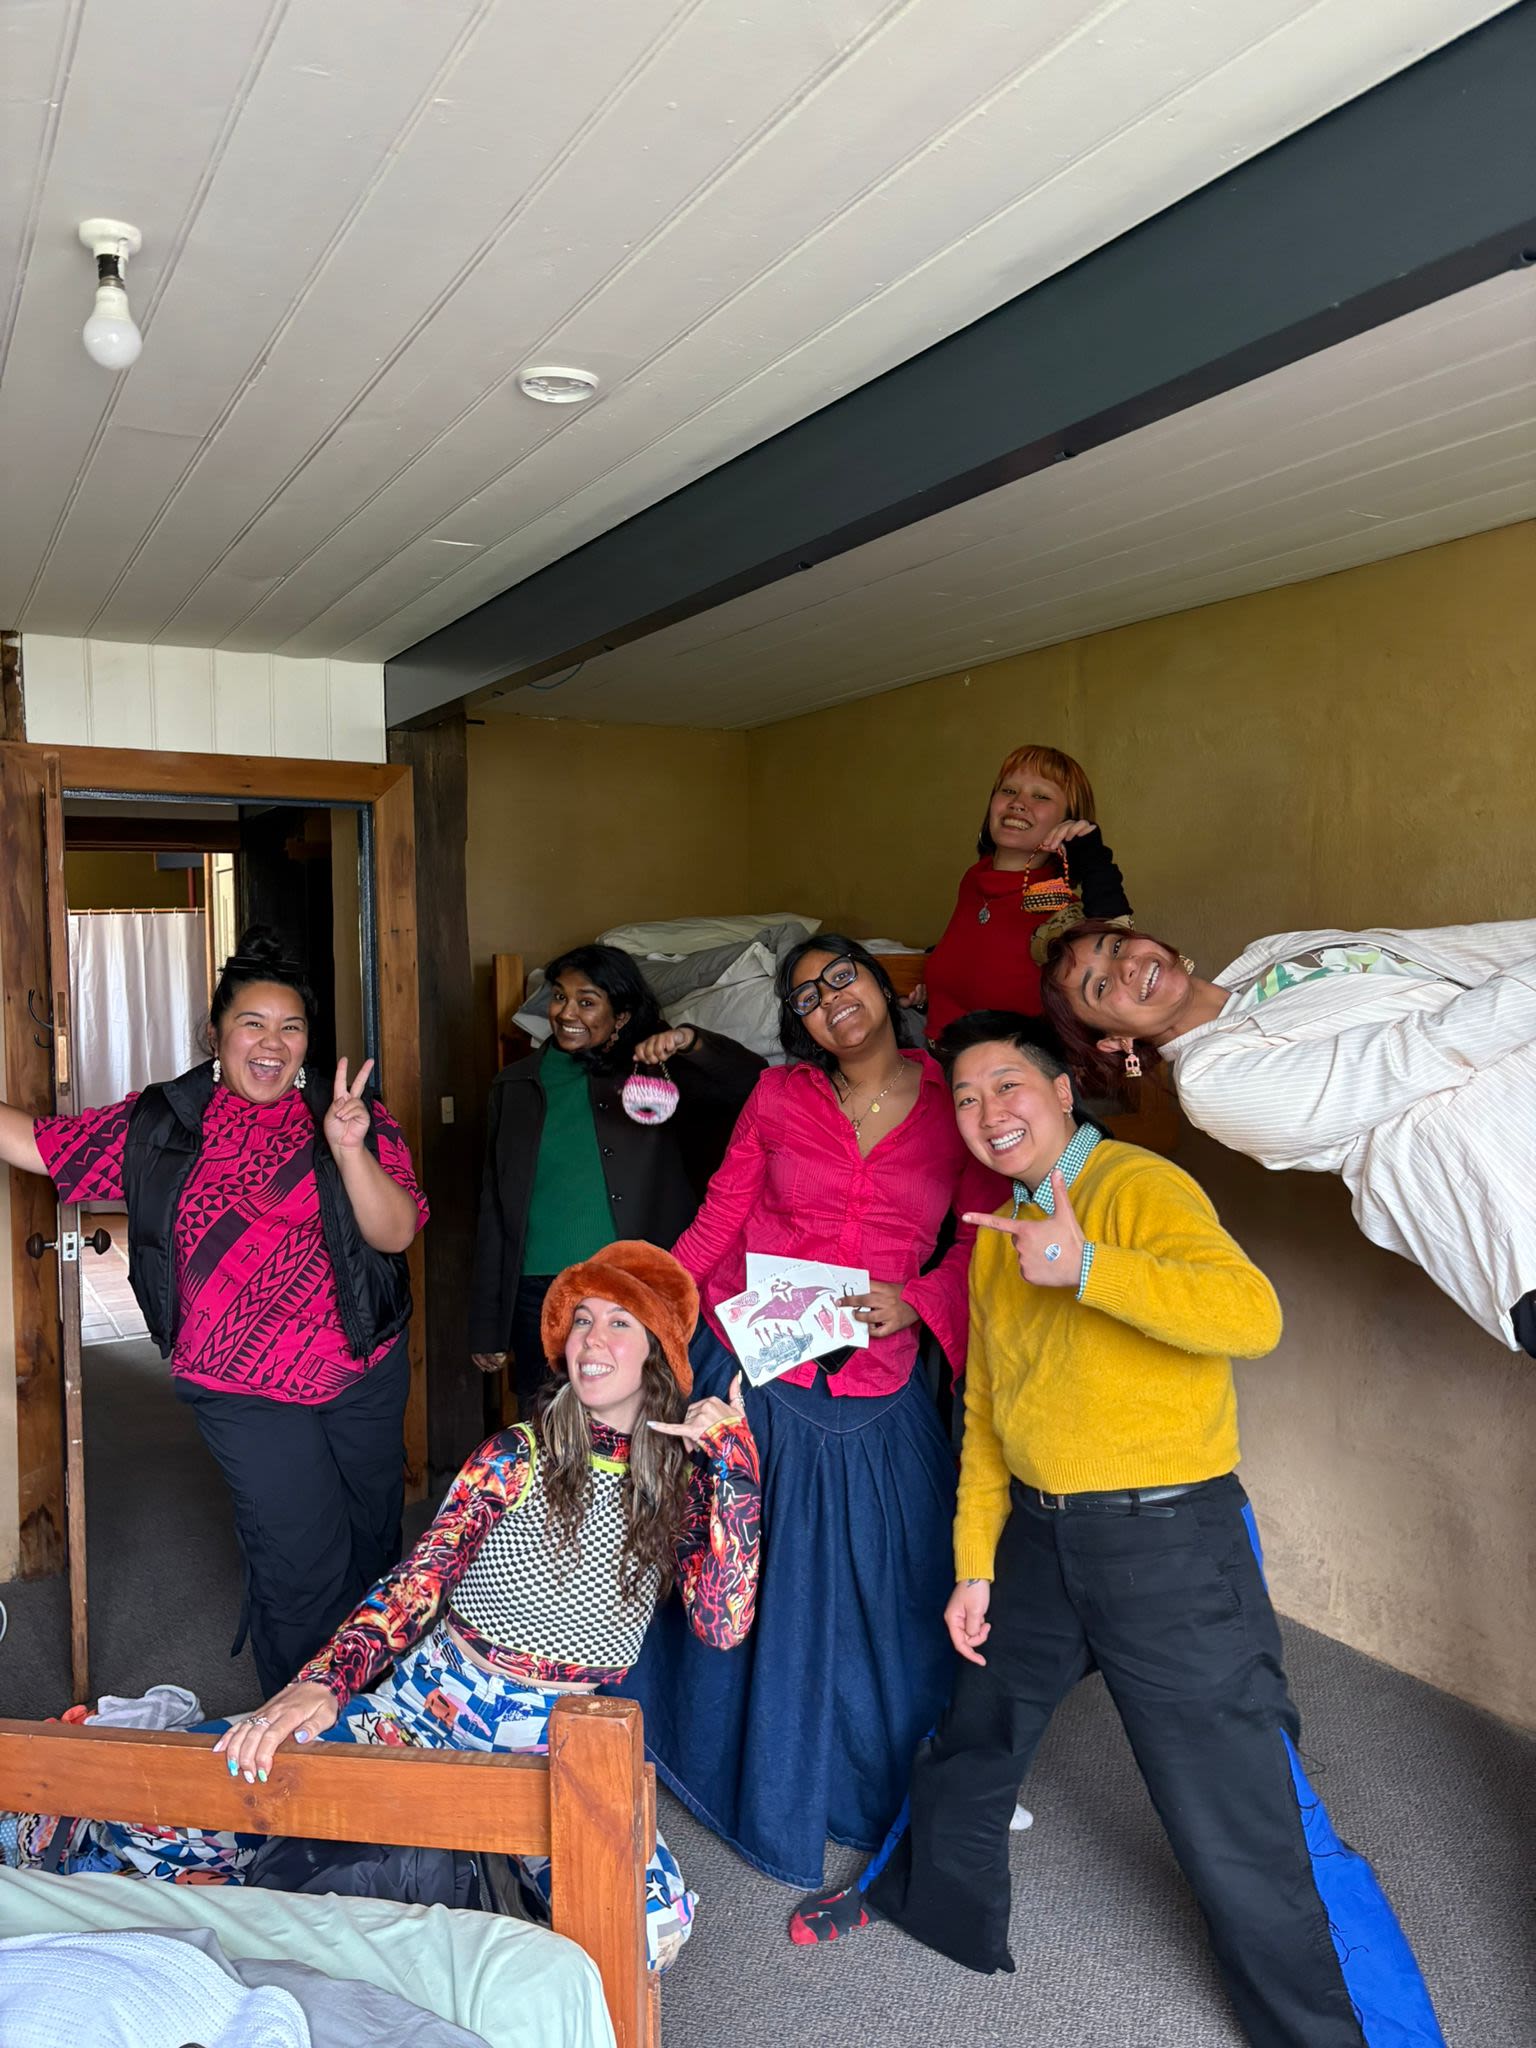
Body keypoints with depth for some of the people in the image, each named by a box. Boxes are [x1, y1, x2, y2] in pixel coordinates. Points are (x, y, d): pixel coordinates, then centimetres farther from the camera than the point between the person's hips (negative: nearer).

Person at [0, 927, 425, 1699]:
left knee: (372, 1543, 18)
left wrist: (348, 1149, -30)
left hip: (366, 1373, 1)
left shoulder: (352, 1115, -6)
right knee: (300, 1561, 0)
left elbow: (396, 1233, -14)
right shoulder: (163, 1123, -1)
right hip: (244, 1389, -1)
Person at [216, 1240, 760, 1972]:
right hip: (432, 1704, -1)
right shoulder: (516, 1458, -6)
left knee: (652, 1923, -24)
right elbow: (419, 1577, -16)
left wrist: (735, 1465, -18)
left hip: (560, 1745, 1)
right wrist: (323, 1682, -34)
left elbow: (723, 1627, -13)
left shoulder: (683, 1484, -2)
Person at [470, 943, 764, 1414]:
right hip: (538, 1295, 3)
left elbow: (752, 1082, -9)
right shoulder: (517, 1085, 10)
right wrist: (487, 1325, 10)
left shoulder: (654, 1073, 2)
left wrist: (689, 1041, -26)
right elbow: (494, 1207, 12)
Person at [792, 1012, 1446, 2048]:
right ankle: (917, 1895, 50)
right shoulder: (996, 1236, 10)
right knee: (972, 1737, 24)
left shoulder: (1136, 1185, -14)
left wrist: (1084, 1265, -38)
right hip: (1036, 1535, 7)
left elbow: (1253, 1314, -30)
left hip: (1169, 1539, -7)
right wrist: (974, 1566, 12)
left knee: (1246, 1828, -1)